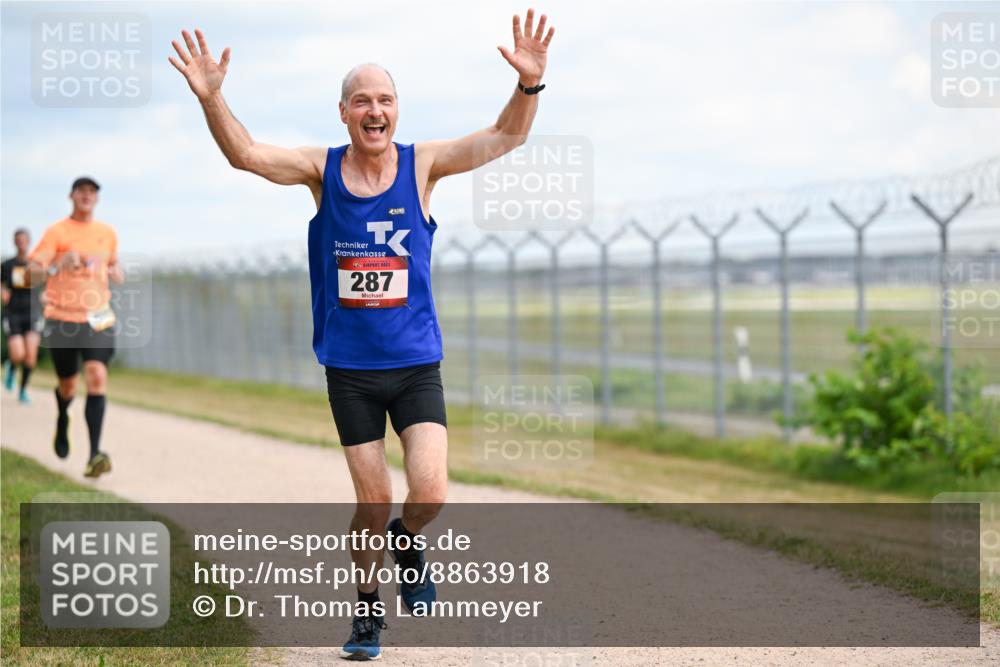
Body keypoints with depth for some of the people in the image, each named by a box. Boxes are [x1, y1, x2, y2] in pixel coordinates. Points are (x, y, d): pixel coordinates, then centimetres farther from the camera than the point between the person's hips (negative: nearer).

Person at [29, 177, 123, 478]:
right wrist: (59, 264, -33)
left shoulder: (108, 233, 10)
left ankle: (95, 455, -24)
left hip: (97, 318, 2)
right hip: (61, 317, -2)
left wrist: (116, 272, 3)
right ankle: (62, 420, 48)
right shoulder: (57, 232, -3)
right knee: (67, 385, 10)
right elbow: (34, 268, -13)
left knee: (97, 377, -18)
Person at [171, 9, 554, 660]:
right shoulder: (321, 168, -3)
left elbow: (506, 136, -12)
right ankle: (368, 607, 28)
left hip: (416, 365, 0)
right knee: (373, 504, 5)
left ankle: (408, 542, 22)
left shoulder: (422, 165, -4)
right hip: (349, 368, 0)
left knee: (430, 493, -13)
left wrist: (530, 84, -30)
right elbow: (245, 153, -13)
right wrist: (211, 97, -30)